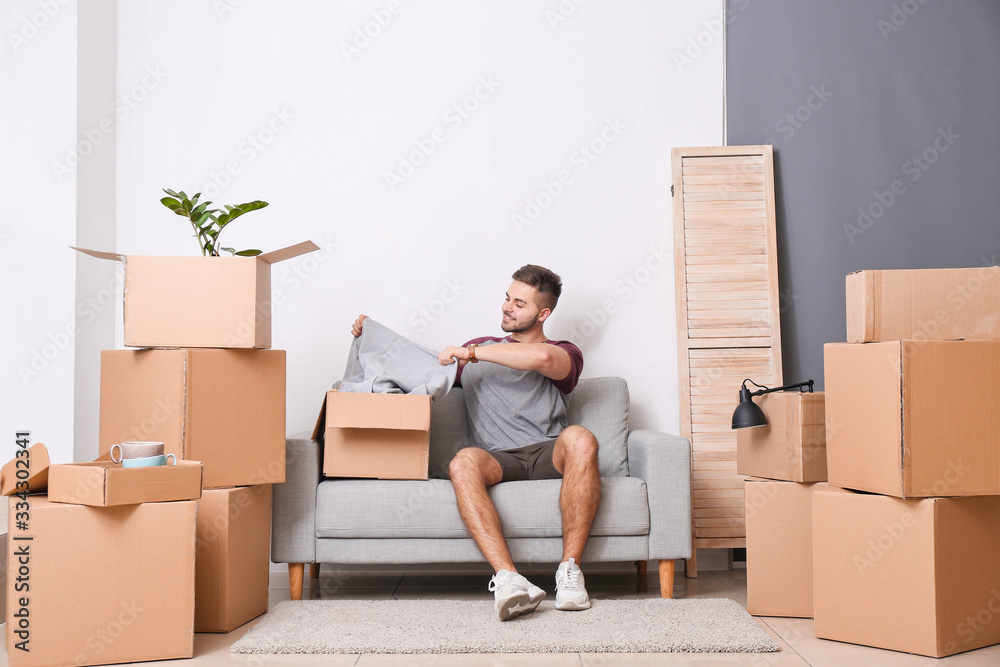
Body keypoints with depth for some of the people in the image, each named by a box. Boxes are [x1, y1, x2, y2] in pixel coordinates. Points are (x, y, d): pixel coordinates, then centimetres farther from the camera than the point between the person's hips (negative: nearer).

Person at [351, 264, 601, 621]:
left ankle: (569, 570, -34)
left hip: (548, 453, -1)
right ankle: (508, 578, -47)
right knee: (463, 462, -35)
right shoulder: (479, 350, 29)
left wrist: (469, 352, -9)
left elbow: (542, 358, -11)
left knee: (579, 438, -37)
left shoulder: (565, 353, 15)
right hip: (498, 458, 2)